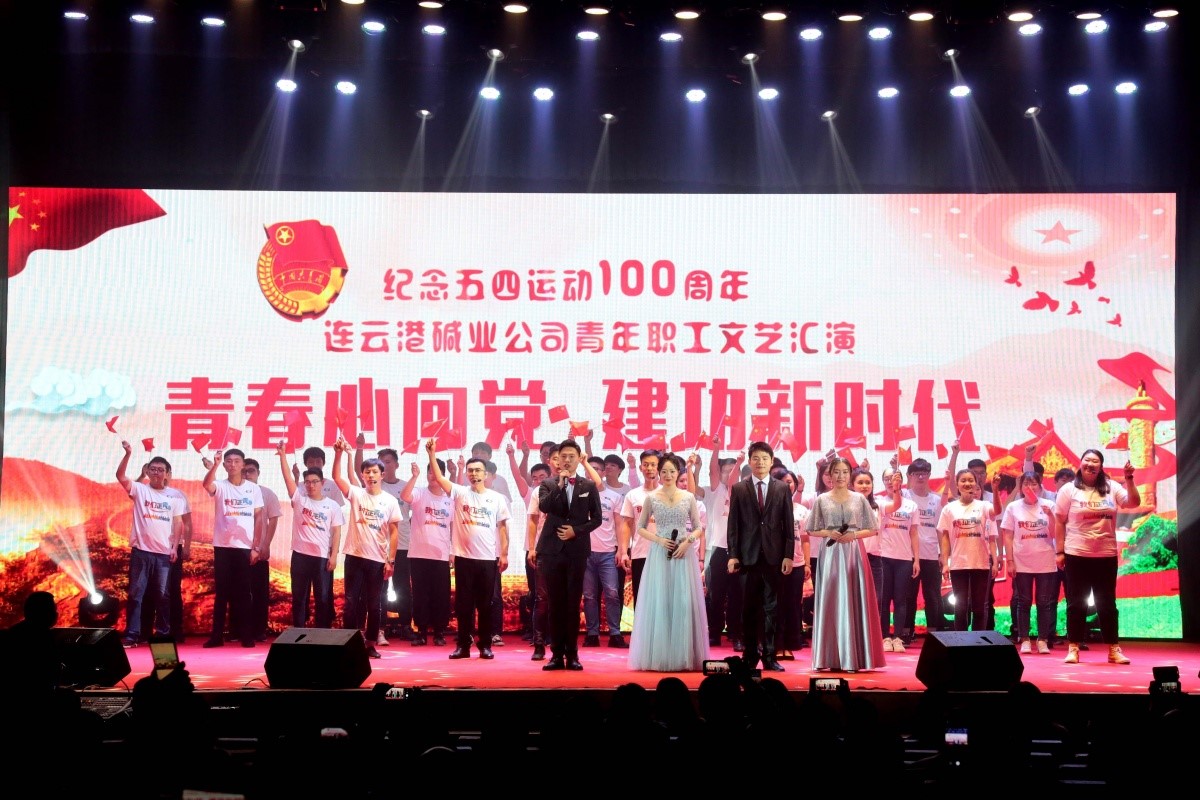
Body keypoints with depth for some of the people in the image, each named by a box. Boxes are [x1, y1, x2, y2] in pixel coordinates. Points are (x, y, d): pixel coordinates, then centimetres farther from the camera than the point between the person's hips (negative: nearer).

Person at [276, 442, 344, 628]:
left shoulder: (332, 506, 4)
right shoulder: (299, 499, 6)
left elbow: (336, 532, 2)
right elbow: (288, 477, -5)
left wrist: (334, 555, -6)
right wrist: (282, 454, -15)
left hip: (323, 556, -1)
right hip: (300, 554, 1)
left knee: (323, 596, 2)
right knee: (299, 595, 6)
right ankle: (298, 630, 13)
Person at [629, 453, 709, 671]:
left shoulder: (689, 497, 6)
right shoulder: (651, 498, 4)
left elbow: (699, 528, 8)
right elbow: (640, 528, 7)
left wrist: (688, 541, -10)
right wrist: (658, 539, -8)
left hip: (684, 554, 1)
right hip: (659, 554, 0)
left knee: (684, 603, -1)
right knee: (659, 603, -2)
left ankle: (684, 656, 6)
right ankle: (658, 657, 4)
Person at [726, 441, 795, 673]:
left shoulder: (782, 489, 7)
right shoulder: (738, 489, 7)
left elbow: (789, 524, 5)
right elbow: (733, 524, 5)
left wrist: (788, 555, -2)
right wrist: (733, 555, -3)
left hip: (774, 556, 0)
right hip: (748, 556, 0)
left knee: (771, 607, 2)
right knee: (749, 608, 4)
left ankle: (769, 656, 8)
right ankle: (750, 656, 12)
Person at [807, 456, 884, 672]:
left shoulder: (859, 499, 7)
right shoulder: (821, 500, 6)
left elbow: (873, 529, 8)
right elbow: (812, 531, 9)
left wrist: (854, 535, -8)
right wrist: (828, 533, -8)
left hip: (853, 554, 0)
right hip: (830, 555, 0)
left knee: (853, 602, -2)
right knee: (830, 602, -2)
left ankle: (853, 657, 2)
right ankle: (830, 657, 2)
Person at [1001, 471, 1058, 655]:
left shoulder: (1048, 505, 3)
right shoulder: (1013, 507, 2)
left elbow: (1054, 534, -1)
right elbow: (1007, 536, 1)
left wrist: (1050, 515, -16)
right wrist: (1010, 561, -5)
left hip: (1045, 563, 0)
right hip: (1022, 563, 0)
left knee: (1045, 602, 3)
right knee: (1023, 602, 3)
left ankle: (1043, 640, 8)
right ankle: (1024, 640, 9)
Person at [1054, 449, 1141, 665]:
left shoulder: (1111, 488, 6)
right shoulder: (1069, 490, 0)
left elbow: (1134, 503, -3)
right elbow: (1059, 522, 0)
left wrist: (1129, 479, -13)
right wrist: (1059, 552, -4)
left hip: (1106, 555, 2)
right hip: (1077, 555, -2)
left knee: (1107, 604, 8)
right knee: (1076, 603, 2)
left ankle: (1114, 649, 13)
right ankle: (1073, 648, 8)